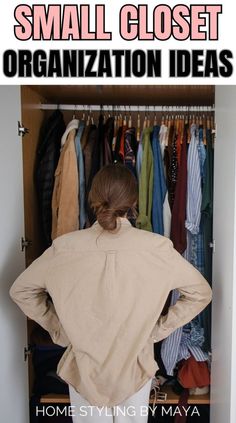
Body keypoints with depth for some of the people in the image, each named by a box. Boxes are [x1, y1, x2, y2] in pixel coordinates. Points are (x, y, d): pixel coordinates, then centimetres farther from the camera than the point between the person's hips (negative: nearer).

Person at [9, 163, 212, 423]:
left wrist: (57, 328, 3)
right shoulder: (156, 247, -18)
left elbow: (20, 290, -3)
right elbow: (201, 293, -8)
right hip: (135, 368, 0)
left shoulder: (65, 248, -16)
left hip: (83, 368, 1)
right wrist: (159, 330, -2)